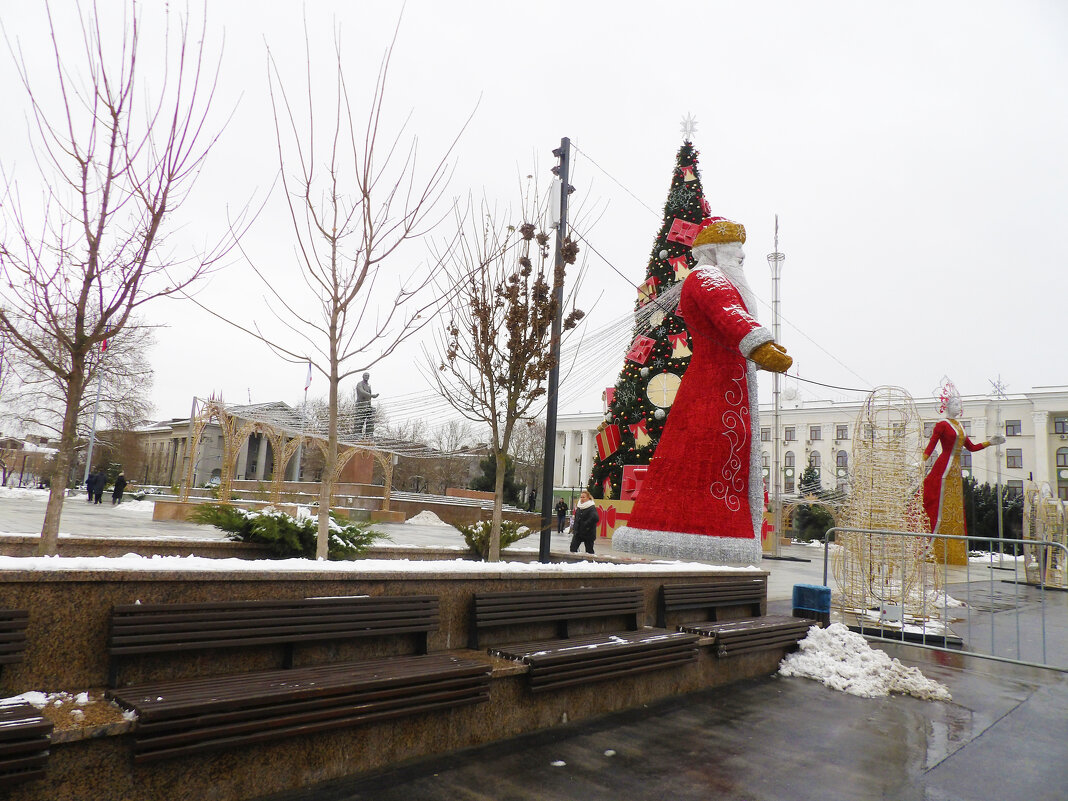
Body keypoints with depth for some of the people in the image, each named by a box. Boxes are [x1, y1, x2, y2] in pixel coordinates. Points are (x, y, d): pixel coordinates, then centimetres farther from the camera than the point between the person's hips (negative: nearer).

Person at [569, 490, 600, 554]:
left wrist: (586, 525, -21)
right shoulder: (578, 508, 10)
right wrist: (574, 529, 12)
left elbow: (595, 518, -29)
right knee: (573, 548, -2)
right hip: (578, 533, 7)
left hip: (588, 534, -7)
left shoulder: (591, 508, -14)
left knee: (589, 550, 4)